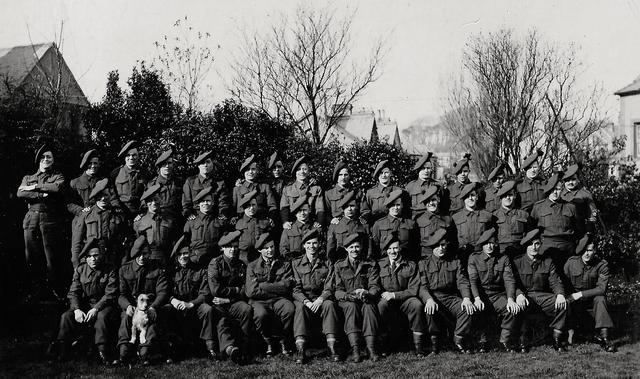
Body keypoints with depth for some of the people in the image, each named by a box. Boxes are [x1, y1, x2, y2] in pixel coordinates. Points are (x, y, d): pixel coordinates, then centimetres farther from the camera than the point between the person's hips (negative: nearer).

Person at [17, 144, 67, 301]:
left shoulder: (58, 176, 15)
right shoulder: (28, 178, 22)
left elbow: (58, 188, -9)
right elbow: (20, 193, 2)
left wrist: (35, 187, -4)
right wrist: (42, 195, -10)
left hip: (50, 219, -3)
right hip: (31, 219, 3)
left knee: (52, 257, -7)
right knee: (31, 257, 0)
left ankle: (56, 291, -2)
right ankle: (35, 290, 7)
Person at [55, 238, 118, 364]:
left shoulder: (110, 271, -4)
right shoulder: (80, 270, 6)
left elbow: (110, 295, -11)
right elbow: (73, 293, 1)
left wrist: (95, 309, -25)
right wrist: (77, 310, -19)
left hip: (103, 306, -3)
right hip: (83, 306, 3)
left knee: (102, 317, -36)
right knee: (66, 317, -21)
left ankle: (102, 353, -32)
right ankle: (63, 352, -16)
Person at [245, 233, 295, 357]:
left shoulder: (285, 264, 14)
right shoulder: (252, 266, 11)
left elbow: (286, 286, -2)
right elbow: (251, 291, -3)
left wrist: (261, 285, -4)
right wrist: (275, 289, -5)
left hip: (279, 300, 1)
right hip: (259, 301, -1)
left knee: (290, 309, -34)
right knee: (261, 313, -37)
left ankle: (283, 341, -6)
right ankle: (269, 342, -7)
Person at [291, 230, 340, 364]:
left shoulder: (326, 264, 9)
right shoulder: (296, 263, 7)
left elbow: (329, 289, 1)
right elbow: (296, 289, -1)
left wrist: (321, 299, -21)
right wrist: (306, 301, -21)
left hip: (320, 299, 1)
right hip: (302, 299, -1)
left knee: (329, 304, -32)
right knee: (300, 307, -34)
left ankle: (331, 347, -35)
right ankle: (301, 350, -42)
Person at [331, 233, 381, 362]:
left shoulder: (371, 265, 9)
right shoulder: (339, 266, 10)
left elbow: (375, 287, -3)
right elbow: (337, 291, 1)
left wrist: (366, 293, -28)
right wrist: (348, 296, -22)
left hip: (366, 300, 0)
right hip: (346, 302, 0)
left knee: (369, 306, -34)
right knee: (351, 306, -34)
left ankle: (371, 347, -39)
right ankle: (355, 349, -41)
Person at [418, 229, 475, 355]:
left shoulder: (455, 262, 14)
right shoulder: (424, 262, 6)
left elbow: (462, 282, 4)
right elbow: (422, 286, -4)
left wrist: (466, 298, -16)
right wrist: (429, 299, -26)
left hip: (452, 297, 3)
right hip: (433, 298, -2)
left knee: (467, 309, -27)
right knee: (431, 310, -36)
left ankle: (458, 341, -13)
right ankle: (435, 343, -19)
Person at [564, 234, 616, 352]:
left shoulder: (602, 265, -14)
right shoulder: (571, 263, -11)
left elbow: (601, 288, -20)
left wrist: (581, 294, -26)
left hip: (593, 297, 0)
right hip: (575, 299, 0)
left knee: (600, 299, -33)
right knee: (567, 303, -31)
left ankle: (603, 335, -34)